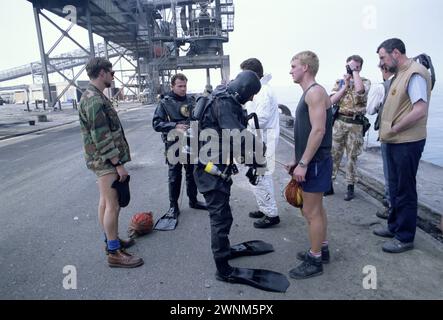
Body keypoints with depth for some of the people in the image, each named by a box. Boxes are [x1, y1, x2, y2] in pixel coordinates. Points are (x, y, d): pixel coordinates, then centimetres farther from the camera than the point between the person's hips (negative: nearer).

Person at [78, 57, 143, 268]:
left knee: (105, 201, 17)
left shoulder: (95, 96, 14)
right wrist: (119, 164, -20)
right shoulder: (94, 100, -19)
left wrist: (117, 161, 20)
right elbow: (102, 138, -23)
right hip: (106, 161, -10)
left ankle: (111, 239, 30)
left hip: (103, 161, 10)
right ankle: (114, 253, 5)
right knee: (113, 205, -5)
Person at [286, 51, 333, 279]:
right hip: (310, 161, 10)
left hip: (315, 162, -10)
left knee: (311, 211, -2)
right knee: (316, 208, 17)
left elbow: (318, 130, -24)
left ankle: (315, 261, 12)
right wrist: (298, 161, 19)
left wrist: (303, 163, -23)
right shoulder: (309, 93, 16)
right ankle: (321, 250, 32)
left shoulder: (315, 92, -15)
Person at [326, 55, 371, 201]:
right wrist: (345, 85, -6)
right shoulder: (340, 82, 11)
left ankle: (350, 187, 15)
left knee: (352, 156, 4)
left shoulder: (365, 81, 3)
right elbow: (332, 101, -1)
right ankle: (329, 184, 14)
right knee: (333, 153, 4)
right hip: (338, 122, 2)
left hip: (355, 124, -2)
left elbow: (359, 89, -22)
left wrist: (355, 71, -10)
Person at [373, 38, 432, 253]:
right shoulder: (399, 74, 14)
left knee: (405, 190, 1)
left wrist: (394, 129, -15)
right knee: (395, 186, 18)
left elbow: (419, 110, -25)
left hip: (407, 143, -9)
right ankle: (395, 226, 34)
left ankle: (405, 237, 15)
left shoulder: (415, 74, -15)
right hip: (395, 141, 10)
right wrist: (387, 131, 6)